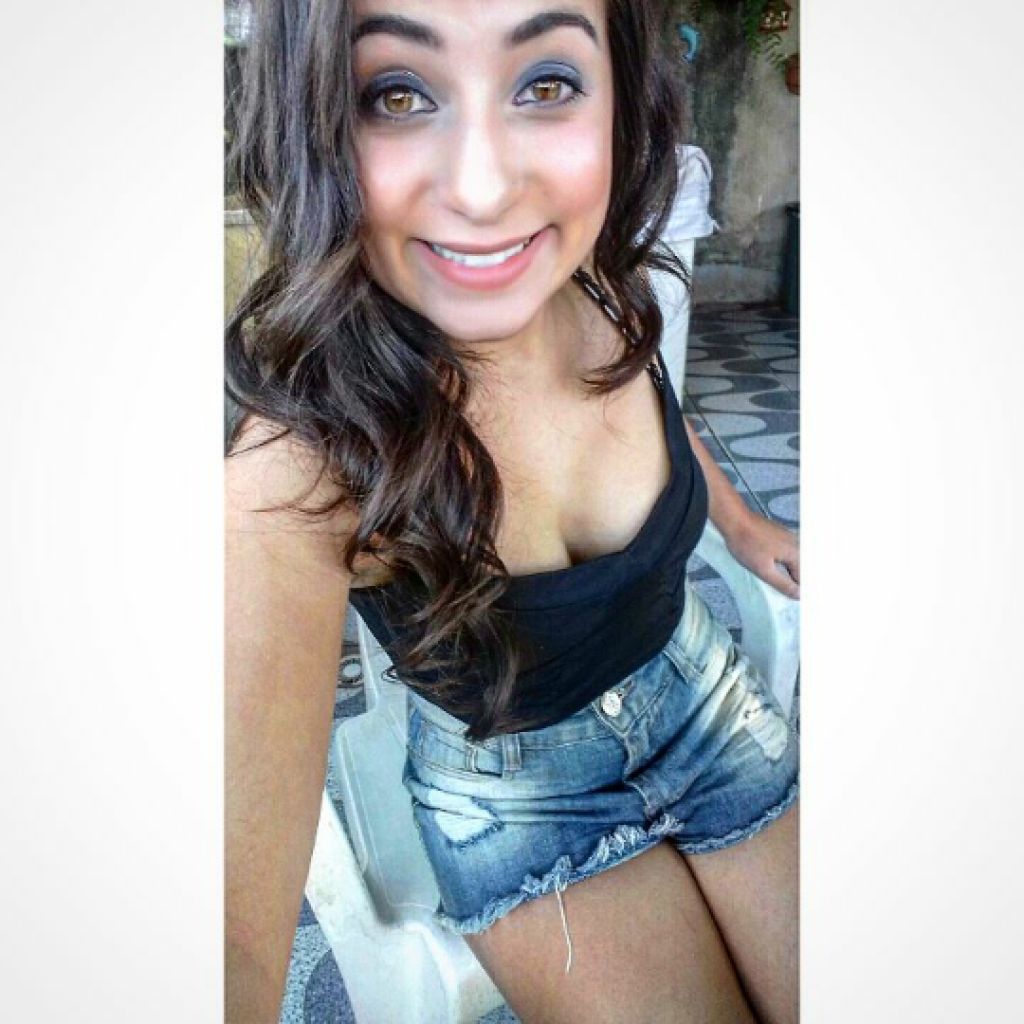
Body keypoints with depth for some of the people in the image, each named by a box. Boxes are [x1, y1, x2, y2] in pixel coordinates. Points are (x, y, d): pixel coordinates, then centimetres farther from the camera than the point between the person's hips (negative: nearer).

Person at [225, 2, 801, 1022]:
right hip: (515, 796, -4)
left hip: (701, 692, 5)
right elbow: (232, 938, -40)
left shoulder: (611, 294, -19)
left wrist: (742, 524, 20)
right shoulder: (304, 472, -34)